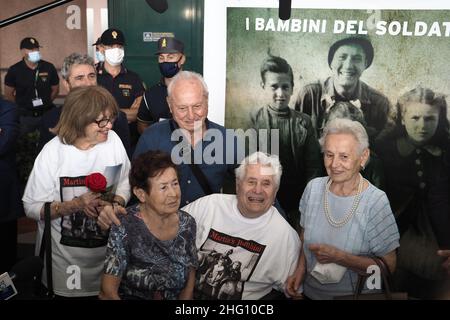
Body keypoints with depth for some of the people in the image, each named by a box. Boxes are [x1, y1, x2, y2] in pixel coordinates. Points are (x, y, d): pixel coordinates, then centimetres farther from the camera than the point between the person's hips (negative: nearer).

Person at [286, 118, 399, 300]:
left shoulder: (376, 202, -16)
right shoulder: (314, 188, -3)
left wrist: (339, 257, -19)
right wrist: (301, 268, -5)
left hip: (353, 294, -4)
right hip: (310, 291, 4)